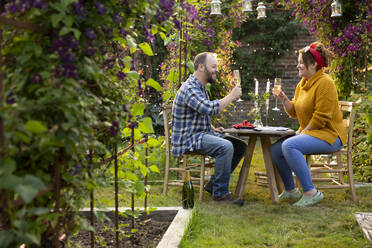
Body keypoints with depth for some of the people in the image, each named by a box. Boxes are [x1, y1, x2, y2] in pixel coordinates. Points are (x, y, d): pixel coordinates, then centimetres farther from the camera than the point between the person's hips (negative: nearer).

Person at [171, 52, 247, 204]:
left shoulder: (201, 88, 17)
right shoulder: (189, 88, -16)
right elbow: (210, 109, -32)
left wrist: (214, 129, 11)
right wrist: (232, 96, -19)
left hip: (203, 133, 10)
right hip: (189, 139, -10)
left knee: (240, 146, 1)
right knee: (226, 147, -31)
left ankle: (213, 184, 6)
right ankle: (220, 193, -20)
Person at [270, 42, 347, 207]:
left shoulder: (325, 83, -15)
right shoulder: (302, 84, 13)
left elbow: (321, 118, -20)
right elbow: (294, 112, 14)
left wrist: (302, 132, -14)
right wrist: (284, 100, -2)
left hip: (329, 135, -9)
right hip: (307, 132, 9)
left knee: (290, 145, -30)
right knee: (275, 149, -4)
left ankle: (311, 192, -23)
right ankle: (290, 190, 11)